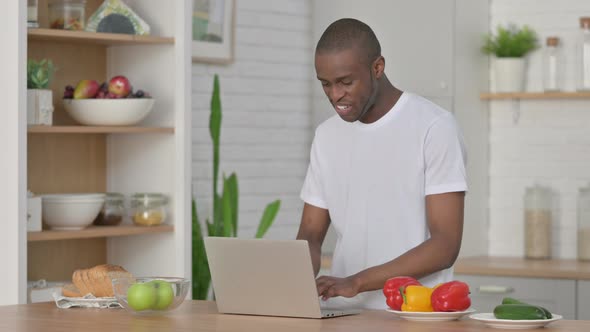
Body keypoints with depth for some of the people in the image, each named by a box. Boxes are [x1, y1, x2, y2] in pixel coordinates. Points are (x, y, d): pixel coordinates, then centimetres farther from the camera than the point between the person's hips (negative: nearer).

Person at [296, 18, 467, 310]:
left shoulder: (434, 127, -7)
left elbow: (446, 245, -12)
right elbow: (311, 234, 13)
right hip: (346, 314, 5)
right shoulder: (326, 135, 10)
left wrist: (356, 282, -21)